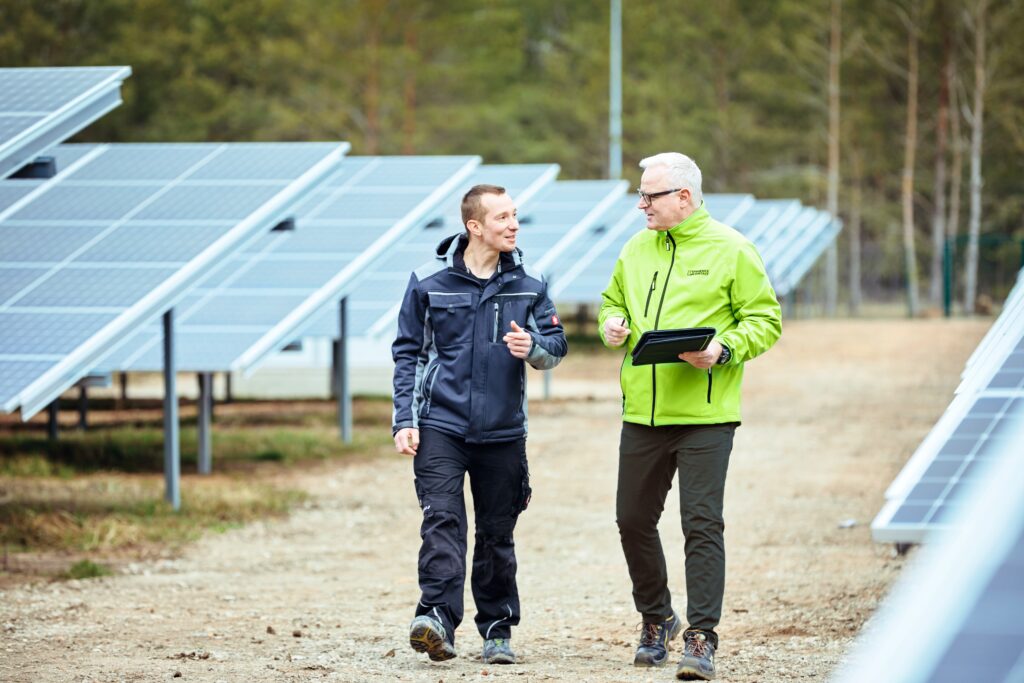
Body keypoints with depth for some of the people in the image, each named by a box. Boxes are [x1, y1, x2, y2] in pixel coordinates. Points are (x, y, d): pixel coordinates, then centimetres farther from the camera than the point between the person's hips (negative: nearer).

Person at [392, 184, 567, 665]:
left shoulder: (529, 283, 4)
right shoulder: (429, 282, -1)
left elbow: (557, 346, 8)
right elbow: (407, 354, 4)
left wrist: (533, 347, -16)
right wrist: (404, 421, -2)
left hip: (503, 431, 2)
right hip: (440, 426, -2)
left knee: (497, 534, 8)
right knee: (442, 520, -17)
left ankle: (497, 629, 18)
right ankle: (437, 619, -26)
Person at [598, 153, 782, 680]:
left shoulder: (731, 251, -3)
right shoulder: (636, 250, 13)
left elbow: (765, 320, -3)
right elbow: (613, 301, 26)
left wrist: (723, 350, -19)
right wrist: (611, 324, 3)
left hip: (705, 415, -6)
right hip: (642, 412, 6)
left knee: (701, 523, -9)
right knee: (633, 519, 10)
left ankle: (701, 637, -5)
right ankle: (656, 619, 30)